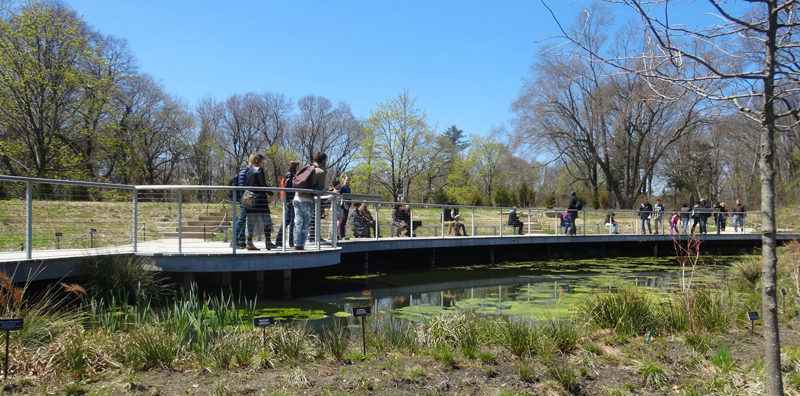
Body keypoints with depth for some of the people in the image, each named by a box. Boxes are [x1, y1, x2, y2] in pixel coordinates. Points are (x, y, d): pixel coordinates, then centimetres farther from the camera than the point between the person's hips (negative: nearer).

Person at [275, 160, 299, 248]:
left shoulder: (291, 175, 19)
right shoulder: (290, 175, -10)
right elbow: (286, 188, -19)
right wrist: (288, 200, -21)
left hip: (288, 201, 10)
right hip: (290, 201, -10)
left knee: (287, 221, 12)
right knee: (292, 221, -5)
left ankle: (278, 240, 15)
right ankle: (291, 242, -1)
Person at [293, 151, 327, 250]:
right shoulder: (321, 172, -7)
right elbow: (321, 187, 0)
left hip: (297, 197, 6)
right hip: (307, 200, -6)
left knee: (298, 222, 10)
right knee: (306, 223, 4)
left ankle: (297, 244, 12)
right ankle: (301, 245, 4)